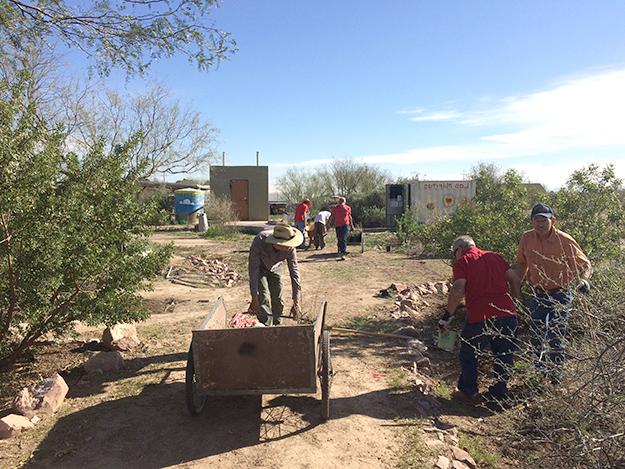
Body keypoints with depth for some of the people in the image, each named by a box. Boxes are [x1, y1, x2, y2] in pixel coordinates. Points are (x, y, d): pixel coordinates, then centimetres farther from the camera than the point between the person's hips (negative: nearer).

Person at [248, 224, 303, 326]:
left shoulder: (290, 248, -33)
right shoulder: (259, 241, -41)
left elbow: (294, 273, -26)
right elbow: (253, 270, -37)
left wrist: (296, 303, -26)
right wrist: (254, 299, -36)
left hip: (276, 268, 2)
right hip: (259, 268, -2)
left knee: (278, 300, 0)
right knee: (263, 299, -14)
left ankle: (275, 325, 20)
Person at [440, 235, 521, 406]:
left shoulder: (462, 262, 1)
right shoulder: (495, 256, 17)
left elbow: (458, 289, -13)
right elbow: (515, 280, 11)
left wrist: (447, 315, -6)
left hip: (479, 317, -4)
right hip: (507, 314, 5)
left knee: (468, 355, 17)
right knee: (504, 357, 19)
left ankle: (468, 392, 27)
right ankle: (499, 396, 27)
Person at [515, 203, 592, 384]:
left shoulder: (565, 241, -16)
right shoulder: (526, 238, -5)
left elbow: (585, 265, -7)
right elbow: (522, 264, 11)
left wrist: (583, 280, -26)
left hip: (560, 295, -4)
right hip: (537, 294, 4)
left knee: (556, 338, -2)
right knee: (536, 338, 14)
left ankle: (555, 376, 15)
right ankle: (540, 372, 36)